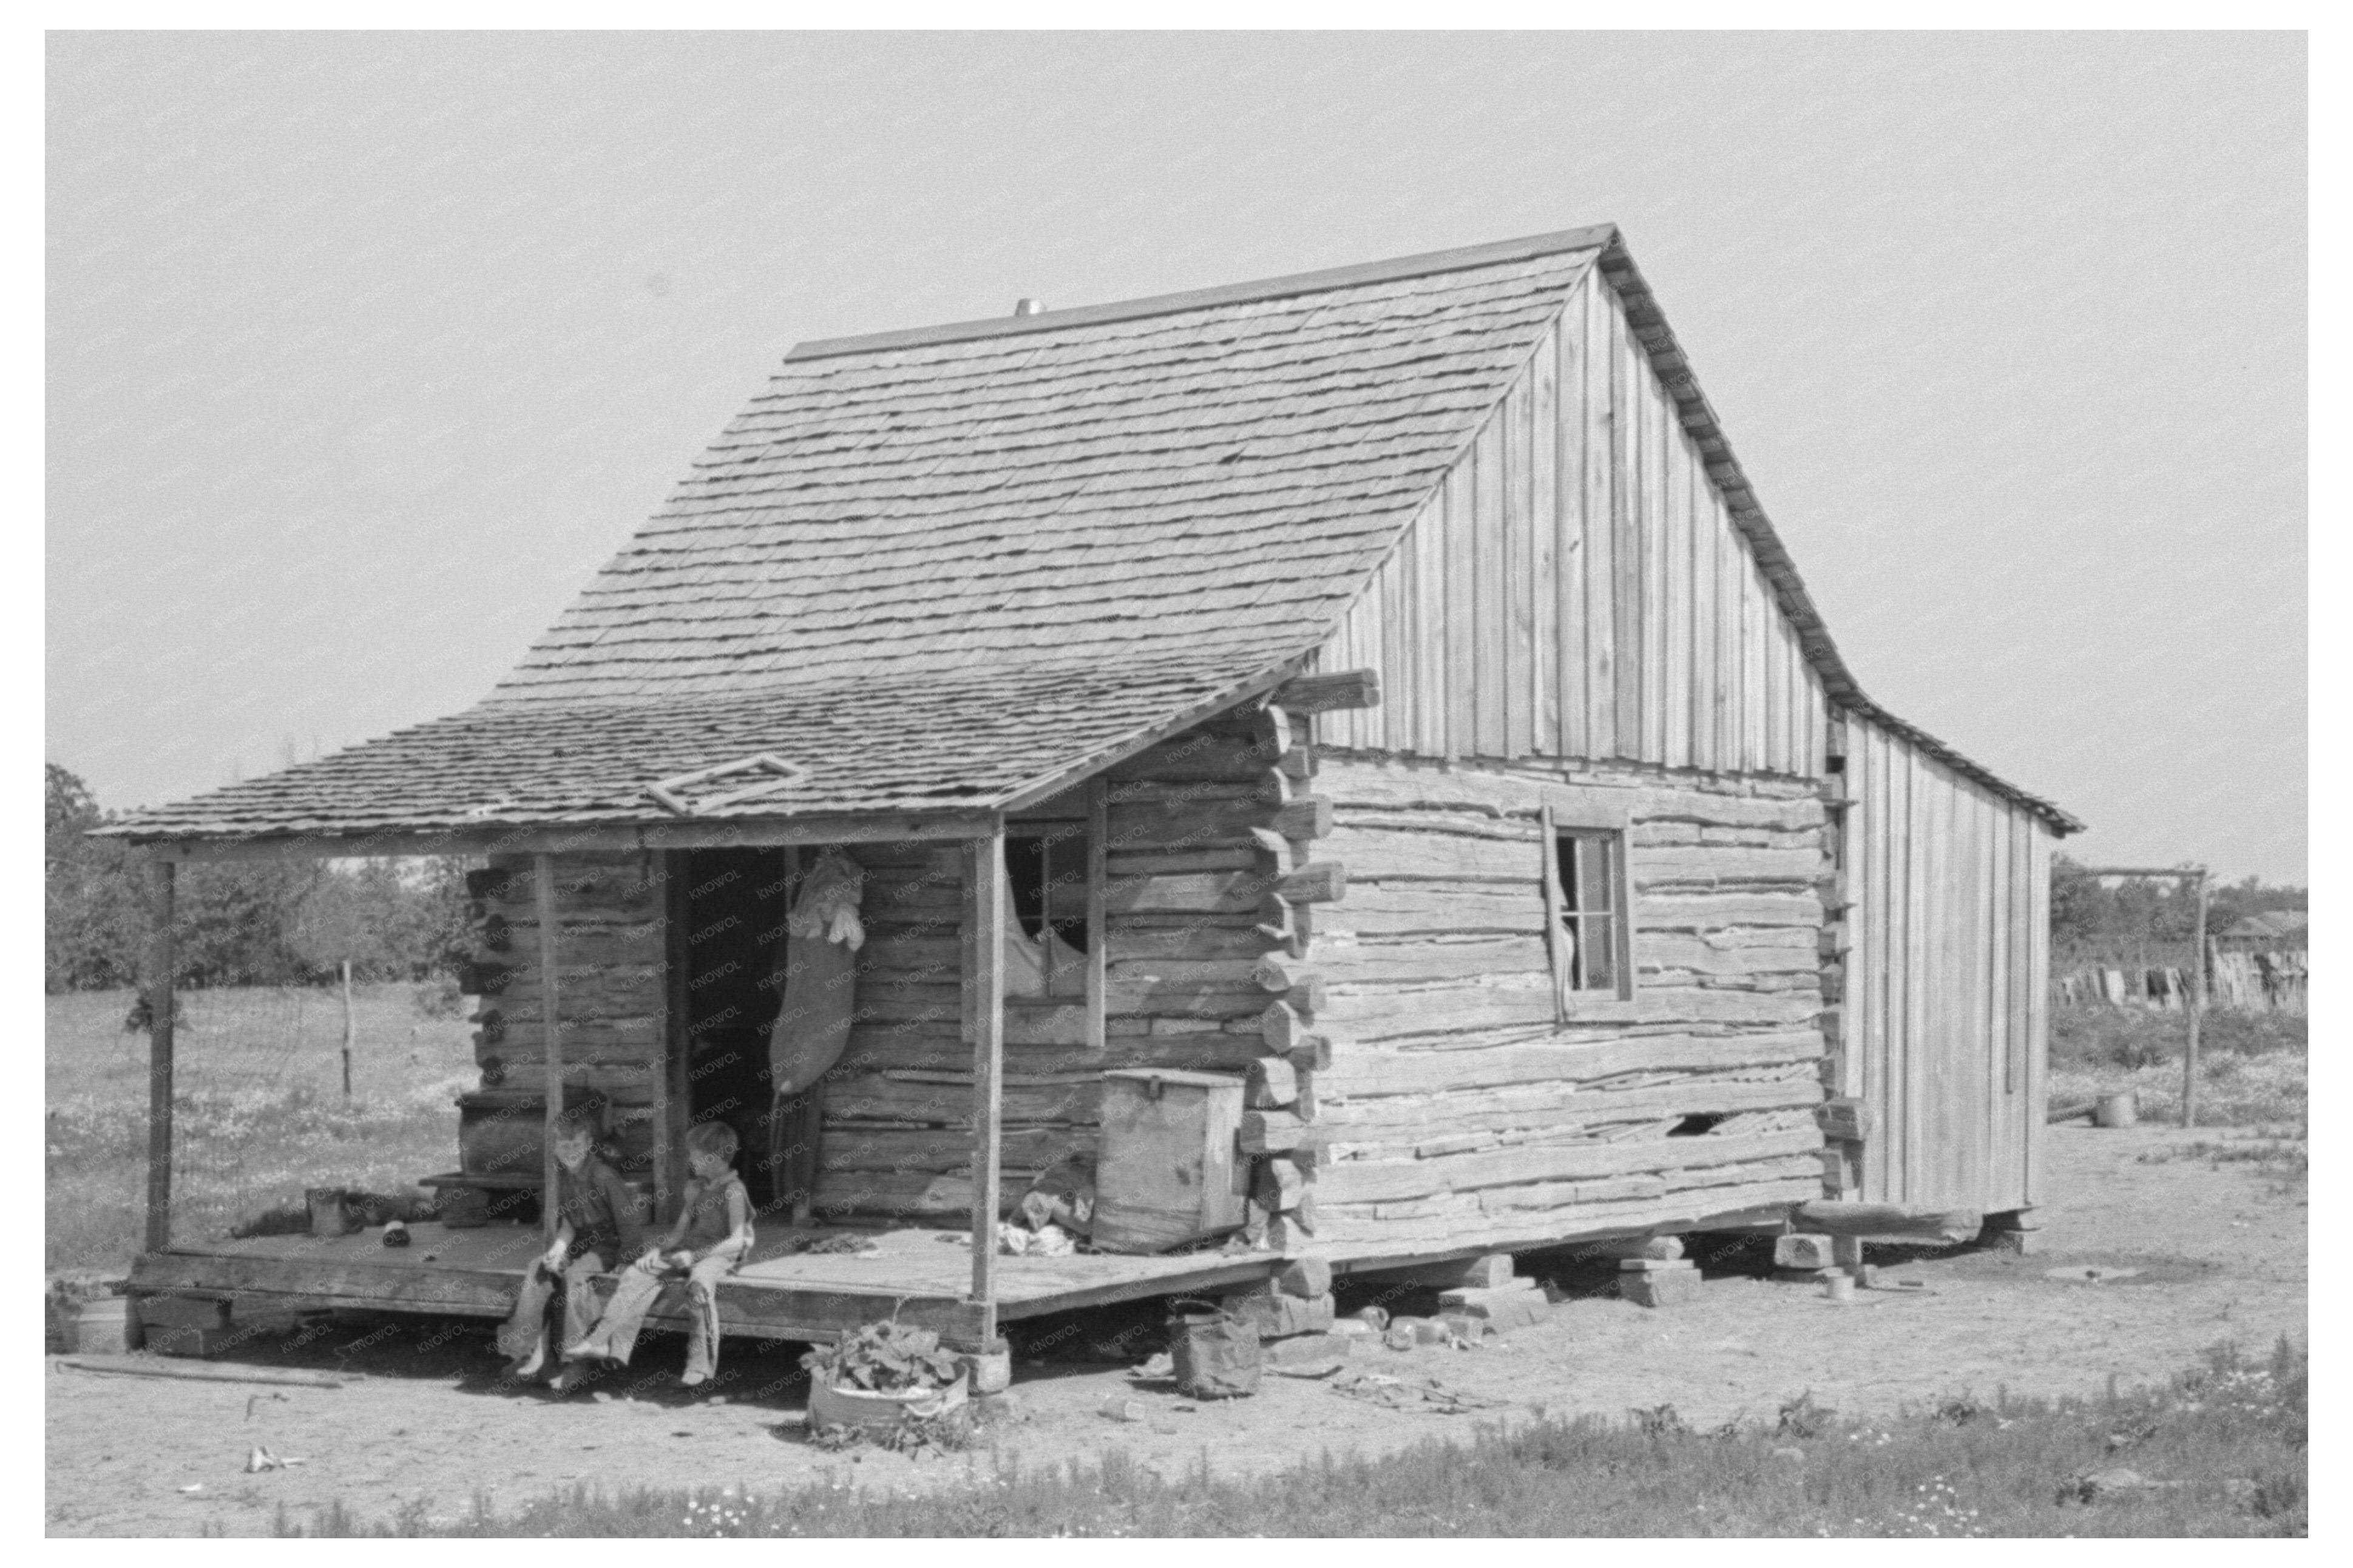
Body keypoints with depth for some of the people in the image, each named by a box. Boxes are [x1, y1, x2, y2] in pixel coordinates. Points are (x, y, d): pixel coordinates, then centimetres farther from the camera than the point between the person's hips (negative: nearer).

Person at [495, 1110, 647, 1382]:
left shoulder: (603, 1178, -21)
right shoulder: (562, 1173, 1)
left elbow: (628, 1222, -17)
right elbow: (567, 1221, 5)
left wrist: (625, 1262, -14)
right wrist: (558, 1249, -12)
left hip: (608, 1245, -7)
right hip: (580, 1242, 7)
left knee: (574, 1274, -31)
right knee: (538, 1268, -14)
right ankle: (532, 1351, -15)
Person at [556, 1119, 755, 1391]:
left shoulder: (733, 1192, -12)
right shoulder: (696, 1187, 13)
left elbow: (736, 1241, -18)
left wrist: (693, 1256, -24)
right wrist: (660, 1248, -2)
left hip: (719, 1254, -8)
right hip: (690, 1249, 8)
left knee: (699, 1282, -38)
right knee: (637, 1273, -11)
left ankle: (700, 1366, -30)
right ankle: (609, 1344, -18)